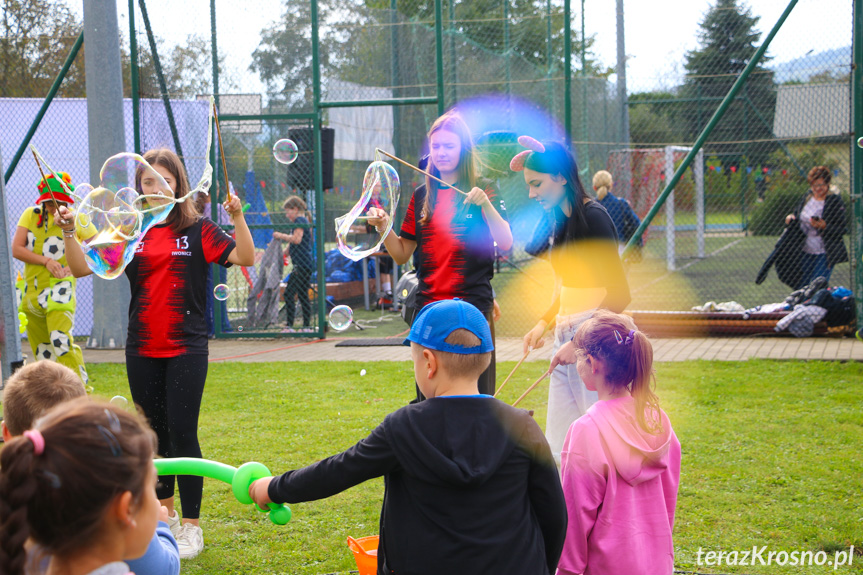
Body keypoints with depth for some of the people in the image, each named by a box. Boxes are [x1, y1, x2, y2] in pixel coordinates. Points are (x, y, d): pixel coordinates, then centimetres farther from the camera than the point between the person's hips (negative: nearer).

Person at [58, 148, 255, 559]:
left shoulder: (197, 231, -2)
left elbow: (246, 258, -13)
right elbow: (82, 267, -1)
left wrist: (238, 215, -25)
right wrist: (69, 233, -15)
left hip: (186, 350, -3)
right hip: (142, 350, 3)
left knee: (182, 433, -5)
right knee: (154, 433, 13)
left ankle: (191, 525, 5)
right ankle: (165, 514, 29)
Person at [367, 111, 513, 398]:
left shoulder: (483, 189, 1)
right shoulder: (423, 196, 12)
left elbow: (506, 243, -10)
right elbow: (402, 254, 13)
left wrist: (485, 203, -22)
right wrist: (384, 227, -5)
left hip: (472, 304, -4)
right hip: (429, 305, 4)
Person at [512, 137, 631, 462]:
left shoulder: (592, 217, -14)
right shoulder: (560, 220, 13)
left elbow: (618, 294, -18)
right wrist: (545, 322, 11)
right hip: (567, 336, 9)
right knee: (559, 446, 8)